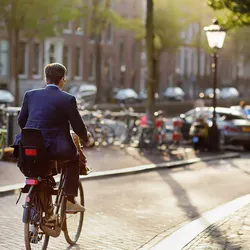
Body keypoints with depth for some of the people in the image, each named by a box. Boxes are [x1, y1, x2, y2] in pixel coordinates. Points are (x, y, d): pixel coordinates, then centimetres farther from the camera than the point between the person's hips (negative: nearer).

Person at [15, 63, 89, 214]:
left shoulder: (30, 95, 7)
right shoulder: (68, 99, -5)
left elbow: (21, 121, 16)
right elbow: (78, 127, -1)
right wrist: (86, 137, 21)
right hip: (53, 149, -4)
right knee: (74, 158, 25)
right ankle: (70, 200, 19)